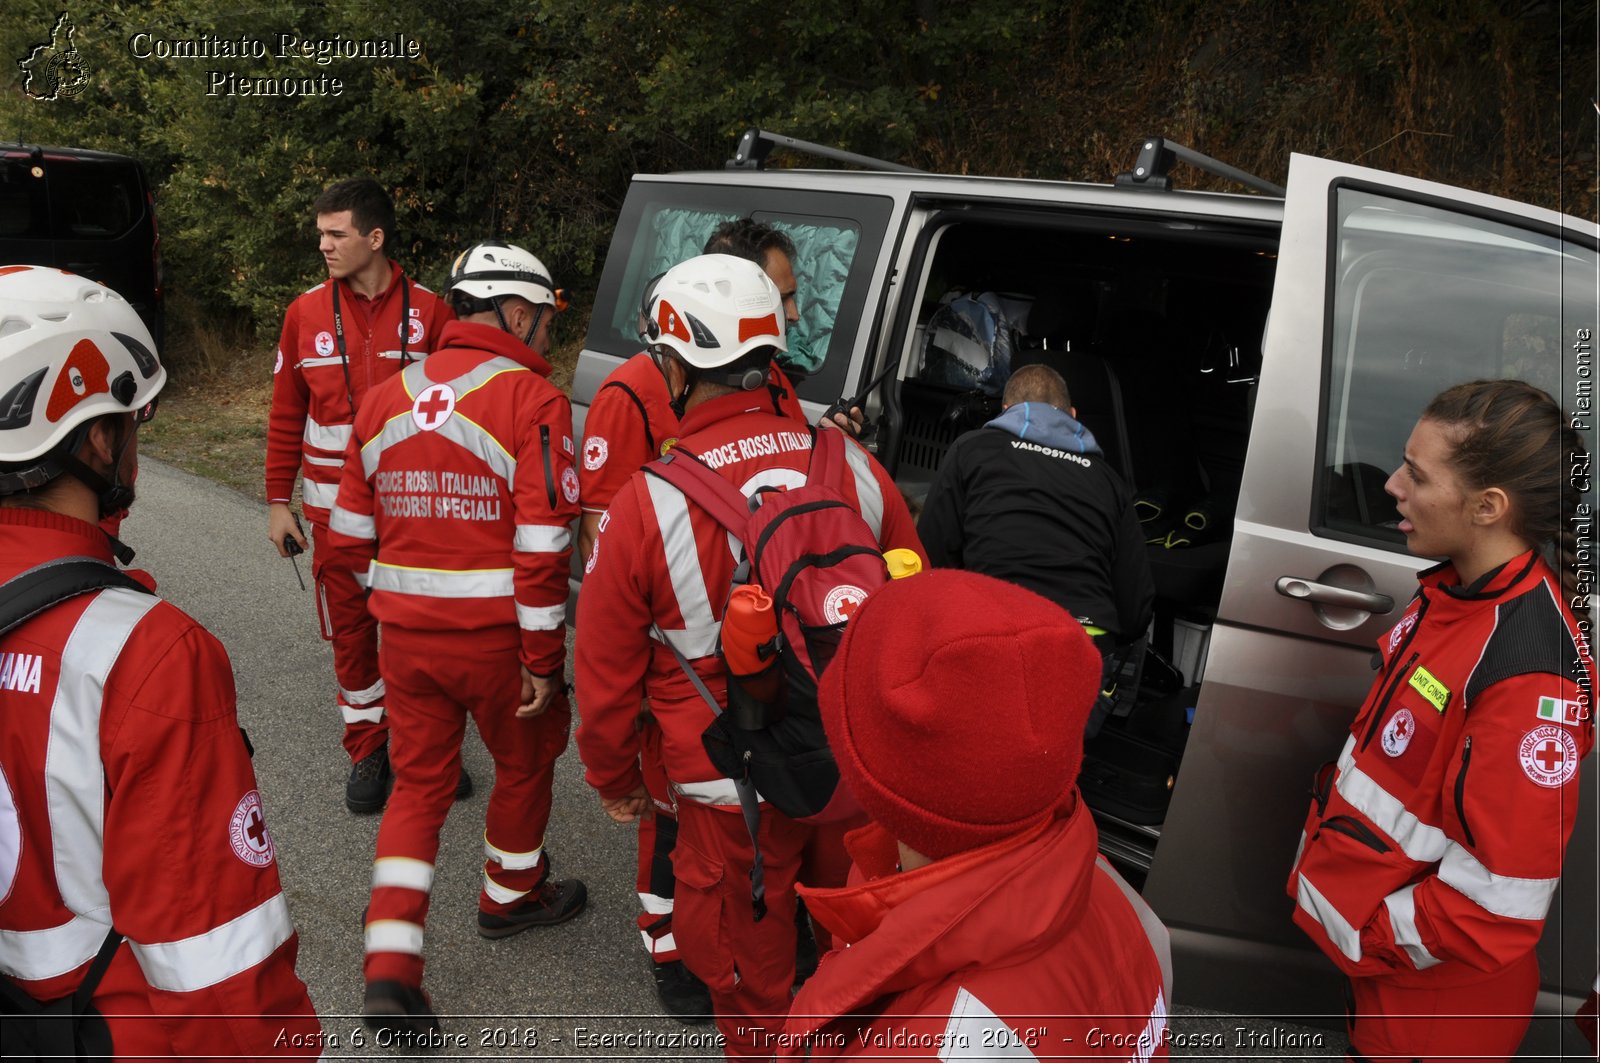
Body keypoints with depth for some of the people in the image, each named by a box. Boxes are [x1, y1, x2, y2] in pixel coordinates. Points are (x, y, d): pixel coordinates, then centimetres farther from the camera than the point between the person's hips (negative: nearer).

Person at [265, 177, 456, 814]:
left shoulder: (427, 312, -3)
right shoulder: (306, 313, 2)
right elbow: (286, 417, 6)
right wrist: (278, 502, 4)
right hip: (335, 502, 1)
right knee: (350, 629, 9)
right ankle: (368, 749, 25)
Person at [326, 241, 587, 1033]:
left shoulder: (385, 400, 6)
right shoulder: (533, 401, -13)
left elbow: (349, 538, 10)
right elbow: (542, 546, -19)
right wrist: (543, 658, -12)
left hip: (406, 633, 5)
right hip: (496, 634, -5)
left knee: (418, 783, 15)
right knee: (525, 761, 20)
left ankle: (390, 971, 9)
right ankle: (511, 895, 41)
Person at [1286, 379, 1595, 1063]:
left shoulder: (1530, 672, -31)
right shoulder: (1455, 589, -4)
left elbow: (1497, 905, -28)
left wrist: (1360, 934, -18)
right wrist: (1329, 839, 9)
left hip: (1436, 995, -7)